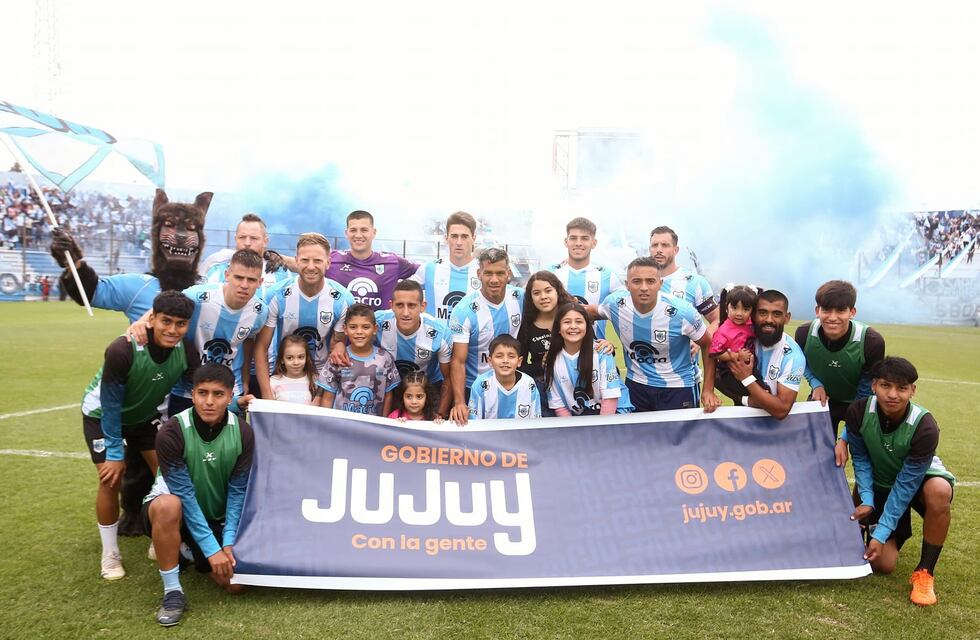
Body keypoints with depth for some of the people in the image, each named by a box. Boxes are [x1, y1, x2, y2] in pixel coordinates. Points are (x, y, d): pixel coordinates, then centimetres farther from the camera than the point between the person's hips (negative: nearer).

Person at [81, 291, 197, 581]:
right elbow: (110, 404, -26)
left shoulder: (186, 350, -23)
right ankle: (110, 554, 8)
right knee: (111, 478, -13)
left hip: (144, 414, 4)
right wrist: (114, 453, -21)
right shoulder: (122, 350, -37)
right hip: (101, 414, -4)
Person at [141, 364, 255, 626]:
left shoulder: (243, 432, -15)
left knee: (235, 583, -10)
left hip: (217, 517, 3)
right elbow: (184, 493, -25)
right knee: (168, 505, -38)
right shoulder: (171, 432, -26)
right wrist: (212, 548, -26)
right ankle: (173, 592, -19)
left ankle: (191, 551, 22)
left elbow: (238, 491, -11)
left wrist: (228, 543, -20)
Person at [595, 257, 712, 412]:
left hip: (678, 388, -3)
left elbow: (709, 345, -8)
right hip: (635, 385, 3)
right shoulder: (615, 303, -15)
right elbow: (595, 312, 9)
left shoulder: (682, 312, -23)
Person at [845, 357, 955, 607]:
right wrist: (866, 500, -20)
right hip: (879, 483, 2)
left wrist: (881, 533, -27)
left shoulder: (924, 427, -32)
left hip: (918, 478, -2)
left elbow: (906, 484, -27)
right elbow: (860, 458, -8)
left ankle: (925, 572, -21)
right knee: (883, 564, -9)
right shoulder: (858, 412, -24)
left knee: (939, 491, -40)